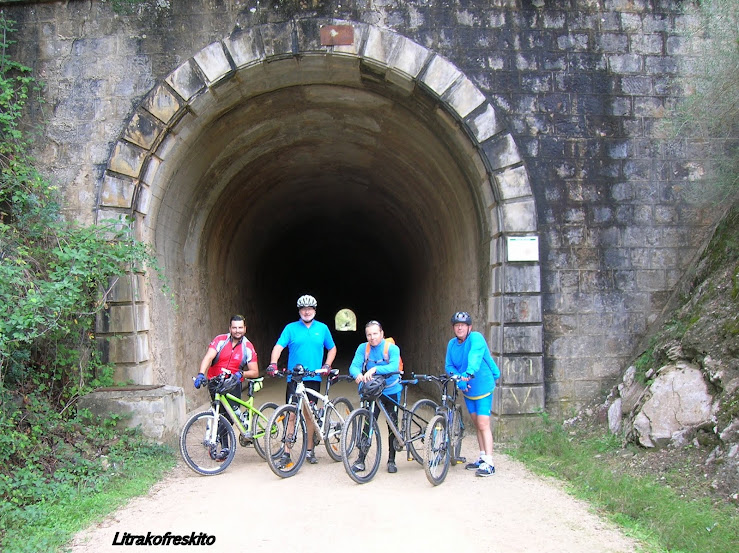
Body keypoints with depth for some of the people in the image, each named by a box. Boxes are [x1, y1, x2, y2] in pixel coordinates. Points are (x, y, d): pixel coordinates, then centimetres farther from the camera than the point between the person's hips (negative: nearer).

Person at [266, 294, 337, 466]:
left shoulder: (322, 328, 9)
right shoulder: (291, 328, 2)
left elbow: (332, 348, 18)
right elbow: (278, 347, -7)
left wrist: (327, 364, 2)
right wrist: (273, 364, -25)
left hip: (313, 378, 2)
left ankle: (309, 450, 21)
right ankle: (286, 453, 0)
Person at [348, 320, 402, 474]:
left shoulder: (392, 348, -15)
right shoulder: (363, 348, -7)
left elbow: (394, 367, -31)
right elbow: (354, 366, -17)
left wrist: (374, 369, -47)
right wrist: (358, 374, -41)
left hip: (392, 392, -1)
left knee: (393, 426, 5)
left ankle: (391, 460, 19)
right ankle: (361, 460, 5)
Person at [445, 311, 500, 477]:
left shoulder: (476, 338, -20)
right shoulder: (452, 343, -1)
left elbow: (475, 357, -37)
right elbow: (449, 366, -5)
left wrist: (469, 373, -54)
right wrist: (458, 379, -23)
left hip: (482, 387, -7)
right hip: (467, 389, 7)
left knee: (483, 425, -12)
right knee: (477, 424, 15)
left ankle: (489, 463, -10)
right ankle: (482, 458, 26)